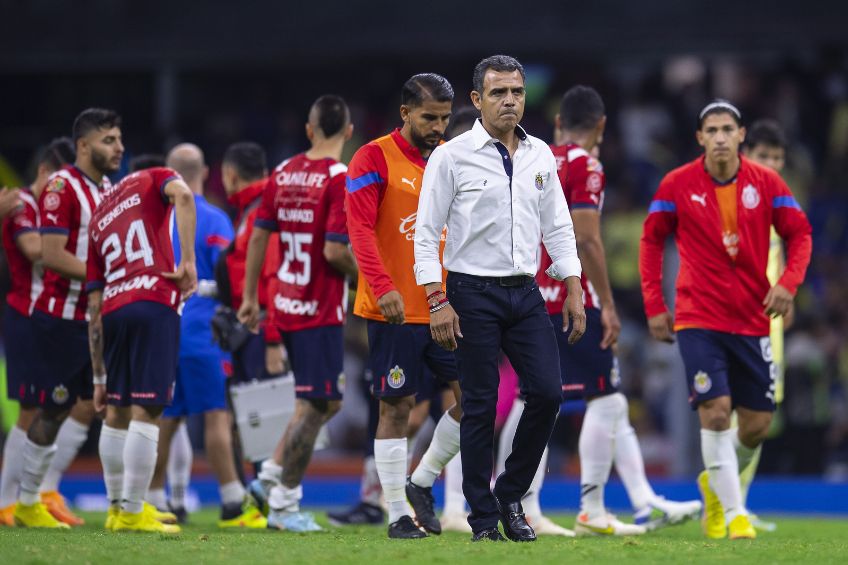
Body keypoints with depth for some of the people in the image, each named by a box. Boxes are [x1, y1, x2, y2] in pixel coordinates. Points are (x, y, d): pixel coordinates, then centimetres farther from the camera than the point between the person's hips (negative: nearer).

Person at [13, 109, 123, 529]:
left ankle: (47, 491, 15)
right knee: (53, 412, -3)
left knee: (86, 406, 7)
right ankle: (27, 502, 8)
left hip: (96, 317, 8)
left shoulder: (109, 190, 13)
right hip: (62, 317, -8)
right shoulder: (62, 187, -14)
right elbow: (52, 255, -20)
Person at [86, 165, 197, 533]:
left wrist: (99, 377, 23)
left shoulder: (98, 220, 26)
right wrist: (188, 262, -12)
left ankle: (117, 508, 24)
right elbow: (182, 196, -12)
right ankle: (132, 514, -6)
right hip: (154, 306, -5)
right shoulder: (152, 180, 16)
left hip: (112, 312, 5)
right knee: (145, 412, -5)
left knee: (116, 412, 17)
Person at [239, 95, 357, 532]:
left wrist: (250, 297, 17)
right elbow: (335, 251, -22)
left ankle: (271, 475, 15)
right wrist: (363, 272, -3)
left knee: (327, 398, 20)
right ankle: (284, 503, 3)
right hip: (320, 310, -8)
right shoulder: (341, 180, -15)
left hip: (285, 305, 8)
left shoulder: (283, 173, 6)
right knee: (316, 405, 1)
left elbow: (258, 236, 10)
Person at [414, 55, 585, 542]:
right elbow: (427, 233, -6)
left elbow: (558, 228, 14)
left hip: (526, 293, 5)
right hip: (474, 294, -4)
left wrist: (575, 293, 6)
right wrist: (438, 302, -13)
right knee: (480, 406, -1)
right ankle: (484, 520, 6)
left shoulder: (540, 155, 9)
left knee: (548, 392, -4)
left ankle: (511, 496, 14)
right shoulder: (452, 157, -6)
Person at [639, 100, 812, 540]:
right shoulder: (677, 185, -4)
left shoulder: (766, 183, -1)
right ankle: (734, 514, -8)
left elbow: (799, 233, 4)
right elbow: (651, 240, 4)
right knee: (715, 411, -16)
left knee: (757, 425, 4)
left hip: (752, 319, 3)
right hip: (698, 318, -3)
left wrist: (788, 282, -14)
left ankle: (715, 483, 33)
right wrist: (654, 306, -1)